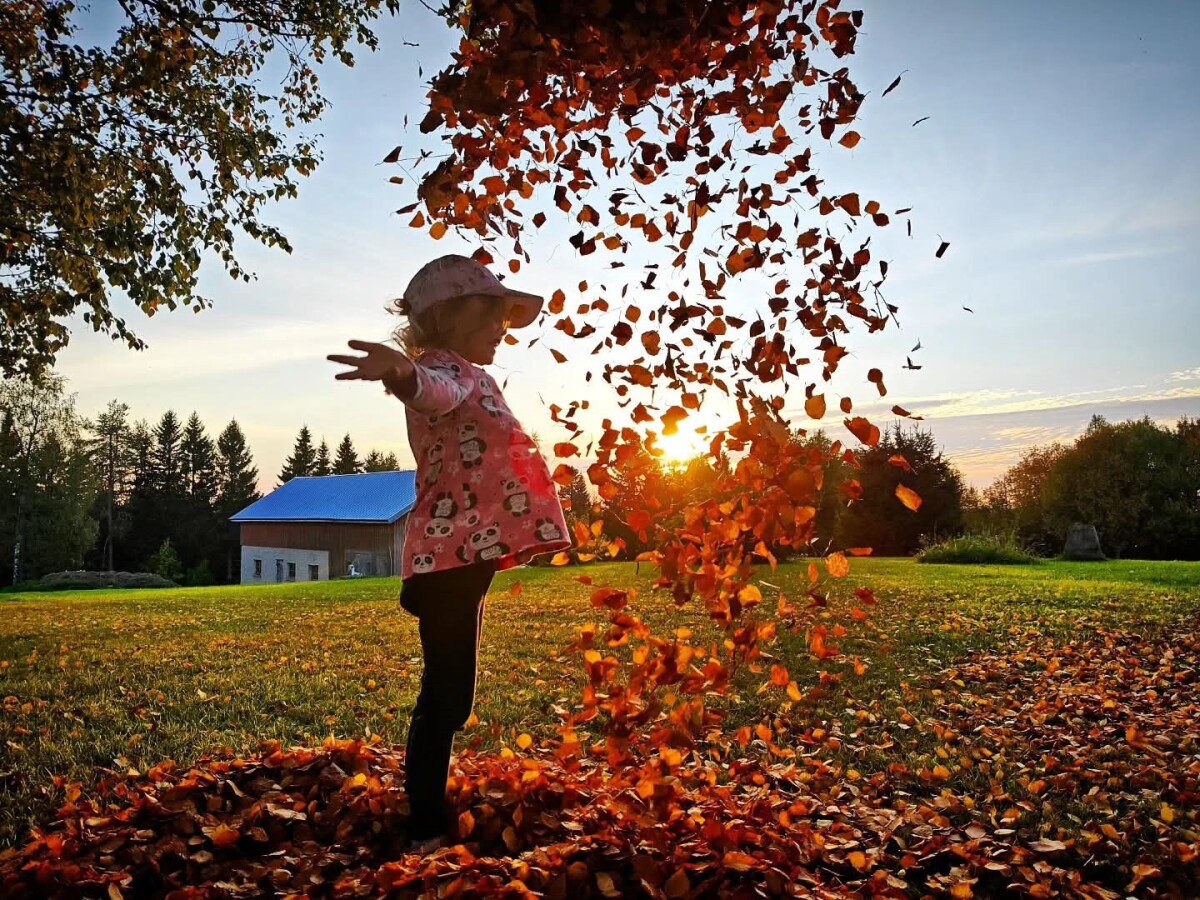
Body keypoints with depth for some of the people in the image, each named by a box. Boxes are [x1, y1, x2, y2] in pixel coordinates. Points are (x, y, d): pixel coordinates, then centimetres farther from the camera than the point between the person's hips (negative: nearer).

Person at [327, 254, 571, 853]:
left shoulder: (464, 376, 21)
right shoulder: (448, 370, -11)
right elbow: (433, 391, -37)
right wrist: (402, 373, -58)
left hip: (458, 557, 11)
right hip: (453, 557, -11)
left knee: (446, 697, 17)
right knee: (446, 698, -10)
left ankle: (431, 821, 28)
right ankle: (428, 834, -4)